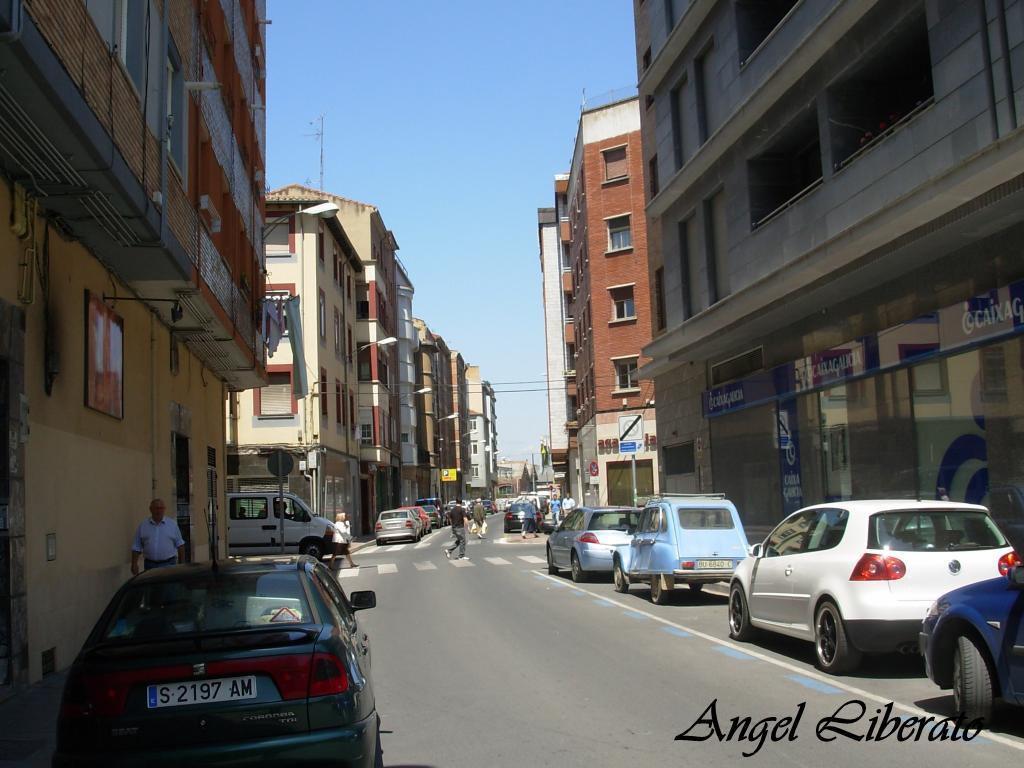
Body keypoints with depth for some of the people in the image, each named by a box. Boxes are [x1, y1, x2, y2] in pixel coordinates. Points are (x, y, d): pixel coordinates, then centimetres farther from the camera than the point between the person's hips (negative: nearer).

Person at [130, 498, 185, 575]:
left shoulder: (172, 524, 4)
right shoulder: (142, 526, 5)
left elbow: (180, 545, 7)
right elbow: (136, 548, 6)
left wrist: (182, 563, 3)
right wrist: (134, 564, -1)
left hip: (168, 564, -1)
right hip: (150, 565, 1)